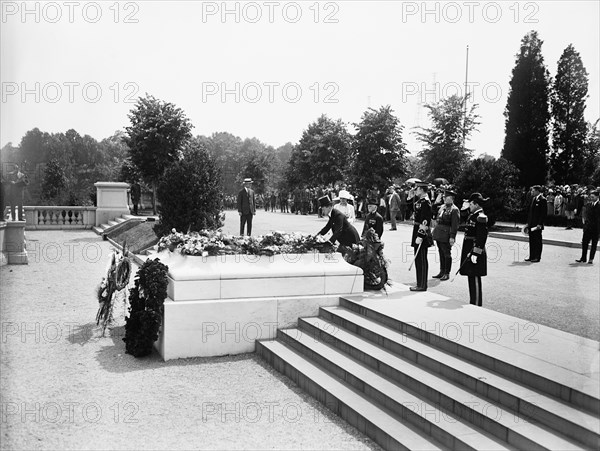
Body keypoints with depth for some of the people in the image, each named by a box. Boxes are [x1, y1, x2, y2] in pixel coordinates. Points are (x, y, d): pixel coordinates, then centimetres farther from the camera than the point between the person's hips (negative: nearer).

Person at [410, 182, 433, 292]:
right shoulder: (420, 201, 13)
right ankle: (420, 284, 22)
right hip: (418, 233, 10)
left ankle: (422, 285, 4)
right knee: (418, 260, 14)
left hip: (421, 234, -10)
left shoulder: (425, 202, -17)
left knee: (421, 260, -3)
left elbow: (425, 221, -22)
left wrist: (420, 236, -23)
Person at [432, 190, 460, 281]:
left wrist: (452, 237, -18)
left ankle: (447, 273, 10)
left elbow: (455, 225, -14)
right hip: (438, 233, 8)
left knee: (446, 254, 0)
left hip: (446, 234, -8)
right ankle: (442, 272, 22)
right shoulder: (442, 207, 14)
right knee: (441, 253, 13)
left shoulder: (454, 210, -11)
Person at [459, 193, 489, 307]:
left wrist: (475, 253, -23)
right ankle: (472, 303, 25)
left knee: (475, 279, -2)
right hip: (469, 250, 10)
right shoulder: (473, 215, 12)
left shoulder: (480, 217, -16)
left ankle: (476, 305, 6)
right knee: (471, 278, 15)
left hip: (475, 252, -10)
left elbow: (482, 237, -21)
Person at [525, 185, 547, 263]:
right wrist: (528, 222, 14)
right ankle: (532, 256, 17)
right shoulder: (533, 199, 15)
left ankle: (537, 257, 6)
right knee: (531, 240, 11)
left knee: (537, 241, 0)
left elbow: (544, 213, -14)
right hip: (531, 224, 8)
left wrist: (539, 224, -19)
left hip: (537, 225, -8)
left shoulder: (542, 200, -10)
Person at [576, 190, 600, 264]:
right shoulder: (589, 204, 8)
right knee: (584, 242, 5)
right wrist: (585, 226, 6)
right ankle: (583, 258, 14)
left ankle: (591, 259, 12)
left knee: (594, 244, 5)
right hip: (588, 228, 5)